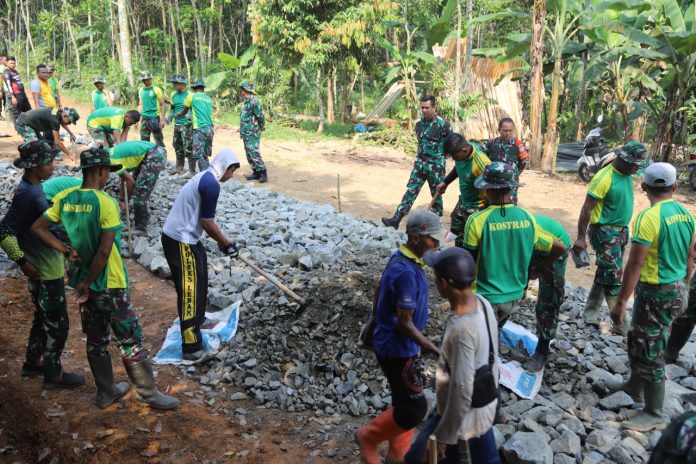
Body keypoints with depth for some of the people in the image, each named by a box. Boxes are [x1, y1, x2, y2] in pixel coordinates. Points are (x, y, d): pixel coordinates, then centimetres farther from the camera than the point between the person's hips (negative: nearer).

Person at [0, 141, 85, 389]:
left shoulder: (33, 187, 5)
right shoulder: (27, 194, -24)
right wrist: (23, 262, -20)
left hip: (47, 265, 9)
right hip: (44, 270, -9)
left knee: (44, 318, 23)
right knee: (57, 323, 4)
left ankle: (32, 363, 38)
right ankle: (53, 374, 19)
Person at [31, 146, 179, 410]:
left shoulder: (65, 200, 0)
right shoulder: (106, 203, -20)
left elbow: (37, 228, 4)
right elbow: (104, 251, -23)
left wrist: (67, 250, -1)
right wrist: (87, 283, -13)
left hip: (84, 283, 7)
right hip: (110, 285, -7)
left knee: (96, 341, 18)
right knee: (131, 341, 5)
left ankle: (106, 393, 30)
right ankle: (147, 393, 16)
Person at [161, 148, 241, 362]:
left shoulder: (204, 177, 14)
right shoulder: (212, 184, -18)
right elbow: (207, 222, -17)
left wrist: (220, 240, 20)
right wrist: (226, 243, -5)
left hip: (184, 237, 10)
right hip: (180, 241, -10)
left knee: (199, 280, 25)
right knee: (189, 290, -6)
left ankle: (197, 320, 45)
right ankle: (192, 348, 0)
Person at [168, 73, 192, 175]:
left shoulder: (189, 95, -11)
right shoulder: (174, 94, 9)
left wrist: (190, 115, -25)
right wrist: (170, 117, 7)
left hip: (187, 125, -7)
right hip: (177, 124, 7)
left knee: (188, 148, -8)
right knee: (178, 147, 16)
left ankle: (192, 170, -1)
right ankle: (179, 168, 29)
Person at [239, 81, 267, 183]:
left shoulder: (253, 102, -17)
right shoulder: (246, 102, 12)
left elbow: (260, 116, -16)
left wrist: (261, 126, -2)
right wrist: (242, 128, 15)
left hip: (252, 134, -10)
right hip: (246, 133, 10)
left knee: (254, 154, -10)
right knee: (249, 155, 12)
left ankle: (263, 174, -4)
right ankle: (256, 173, 19)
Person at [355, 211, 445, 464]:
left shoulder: (400, 259, 0)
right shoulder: (407, 272, -29)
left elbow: (380, 293, 13)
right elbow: (405, 324, -26)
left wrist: (375, 326, 25)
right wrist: (437, 351, -23)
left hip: (398, 345, 10)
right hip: (397, 349, -10)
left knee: (404, 402, 21)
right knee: (415, 409, 2)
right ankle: (368, 437, 21)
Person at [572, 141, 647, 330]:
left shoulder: (627, 175, 5)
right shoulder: (604, 178, -21)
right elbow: (587, 208, -20)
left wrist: (623, 229, 18)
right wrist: (581, 237, -21)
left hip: (621, 230, 9)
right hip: (605, 231, -9)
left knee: (605, 274, 14)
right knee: (614, 276, -6)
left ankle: (591, 310, 26)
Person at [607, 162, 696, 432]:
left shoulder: (648, 217, -23)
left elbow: (635, 264, -23)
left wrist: (620, 302, -18)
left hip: (656, 293, -9)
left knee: (650, 352, 4)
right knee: (640, 341, 24)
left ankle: (653, 414, 16)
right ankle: (634, 387, 41)